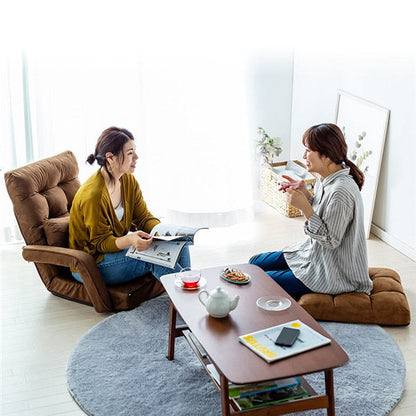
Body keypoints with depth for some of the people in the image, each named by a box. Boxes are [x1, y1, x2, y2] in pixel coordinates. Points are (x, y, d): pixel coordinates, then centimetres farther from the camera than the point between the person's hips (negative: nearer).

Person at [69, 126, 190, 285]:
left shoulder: (129, 181, -1)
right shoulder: (92, 196, -27)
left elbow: (144, 217, 4)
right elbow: (101, 243, -21)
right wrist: (129, 240, -41)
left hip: (118, 246, 8)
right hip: (91, 263, -8)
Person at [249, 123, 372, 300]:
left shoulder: (341, 191, -29)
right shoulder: (324, 178, 0)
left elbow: (330, 240, -25)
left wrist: (304, 206, -28)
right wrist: (304, 193, -3)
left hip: (334, 274, -10)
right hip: (315, 253, 10)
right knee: (255, 263, 15)